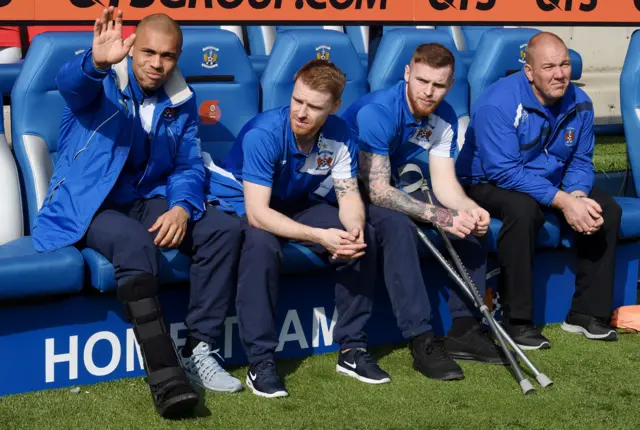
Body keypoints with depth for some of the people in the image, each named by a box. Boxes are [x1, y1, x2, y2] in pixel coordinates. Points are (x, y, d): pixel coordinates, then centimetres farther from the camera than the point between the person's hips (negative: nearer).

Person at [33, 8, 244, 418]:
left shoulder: (181, 99, 6)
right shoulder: (103, 81, -8)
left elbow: (189, 166, 5)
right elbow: (71, 81, -32)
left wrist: (181, 207, -18)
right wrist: (97, 62, -57)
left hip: (148, 200, 5)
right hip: (87, 205, -5)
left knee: (226, 229, -16)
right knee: (135, 243, -37)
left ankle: (199, 349, -13)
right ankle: (164, 373, -36)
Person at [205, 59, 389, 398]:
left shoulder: (338, 135, -15)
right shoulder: (263, 133, -31)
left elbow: (349, 194, -10)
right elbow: (257, 213, -36)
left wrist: (354, 228, -35)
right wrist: (319, 236, -45)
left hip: (293, 203, 5)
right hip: (237, 202, -5)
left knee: (362, 237, -15)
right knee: (262, 243, -38)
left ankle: (352, 348, -4)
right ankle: (260, 362, -27)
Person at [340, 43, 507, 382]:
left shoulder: (444, 117, -4)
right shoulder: (377, 112, -28)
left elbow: (444, 182, -6)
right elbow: (377, 190, -32)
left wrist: (469, 209, -29)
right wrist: (440, 217, -39)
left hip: (396, 186, 7)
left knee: (469, 222, -11)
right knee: (397, 224, -37)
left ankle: (464, 329, -6)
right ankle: (422, 341, -33)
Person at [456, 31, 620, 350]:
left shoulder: (579, 103, -5)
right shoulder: (499, 103, -26)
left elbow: (580, 163, -1)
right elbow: (504, 171, -30)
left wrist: (578, 197, -24)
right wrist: (563, 201, -33)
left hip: (551, 183, 7)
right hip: (487, 184, -7)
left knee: (607, 210, -10)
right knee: (523, 208, -38)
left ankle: (586, 313, 1)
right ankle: (516, 322, -27)